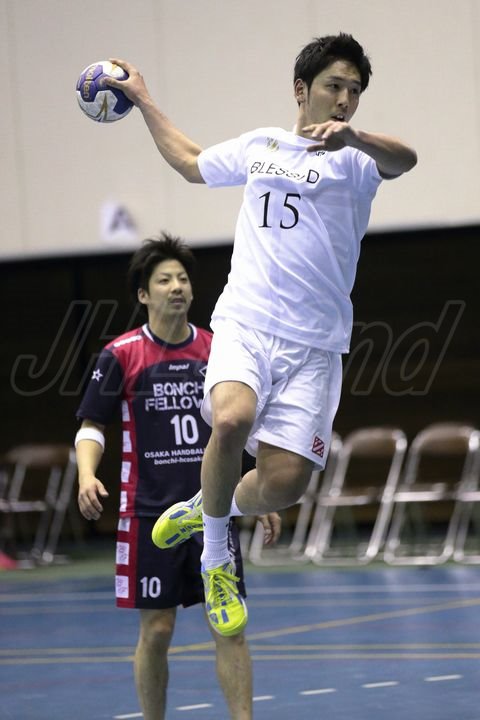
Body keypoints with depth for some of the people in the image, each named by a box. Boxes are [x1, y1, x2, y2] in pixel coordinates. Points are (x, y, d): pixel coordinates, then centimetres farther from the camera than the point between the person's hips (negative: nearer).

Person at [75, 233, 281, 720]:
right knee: (156, 630, 2)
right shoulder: (121, 355, -3)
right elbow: (91, 426, 0)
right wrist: (87, 477, -20)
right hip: (149, 514, -2)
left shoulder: (216, 350, 6)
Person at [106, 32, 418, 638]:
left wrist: (352, 135, -42)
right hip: (243, 322, 1)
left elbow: (403, 159, -22)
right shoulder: (259, 145, 16)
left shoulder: (354, 160, 3)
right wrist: (142, 100, 39)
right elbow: (190, 162, 37)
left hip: (312, 347, -1)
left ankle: (206, 511, 22)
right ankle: (214, 556, -6)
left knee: (284, 483, -14)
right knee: (232, 419, -31)